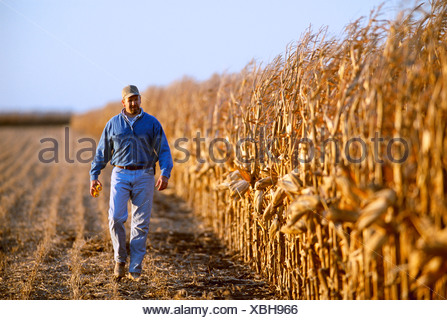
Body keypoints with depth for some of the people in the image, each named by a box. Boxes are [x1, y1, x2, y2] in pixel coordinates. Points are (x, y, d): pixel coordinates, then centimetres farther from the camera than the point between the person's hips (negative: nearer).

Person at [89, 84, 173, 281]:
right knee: (116, 218, -12)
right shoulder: (113, 124, 6)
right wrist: (94, 176, 4)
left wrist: (165, 174, -13)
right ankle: (120, 259, 9)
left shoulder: (151, 123, 4)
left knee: (141, 224, 0)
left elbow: (163, 150, 1)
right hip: (121, 175, 0)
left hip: (144, 176, 0)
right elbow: (102, 152, 11)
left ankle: (135, 268, 8)